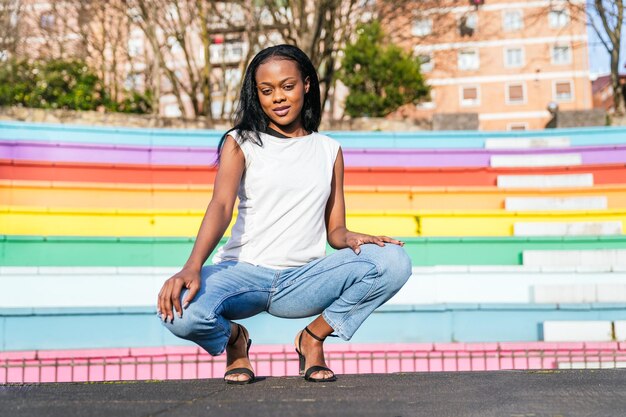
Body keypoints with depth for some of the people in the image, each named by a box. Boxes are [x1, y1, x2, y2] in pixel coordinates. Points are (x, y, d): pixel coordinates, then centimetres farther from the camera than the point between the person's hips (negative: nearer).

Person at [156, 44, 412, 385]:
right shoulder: (241, 142, 7)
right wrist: (192, 266, -28)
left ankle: (314, 337, 0)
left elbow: (334, 229, 13)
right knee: (181, 313, -34)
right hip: (243, 272, -2)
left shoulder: (329, 150, 15)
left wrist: (351, 238, -13)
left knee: (394, 261, -23)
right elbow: (221, 206, -10)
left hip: (302, 280, 2)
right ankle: (233, 337, 5)